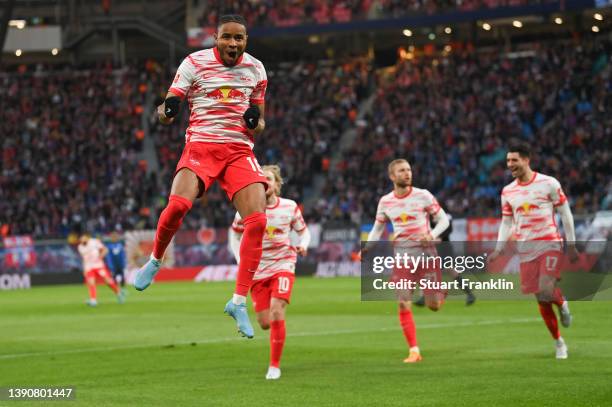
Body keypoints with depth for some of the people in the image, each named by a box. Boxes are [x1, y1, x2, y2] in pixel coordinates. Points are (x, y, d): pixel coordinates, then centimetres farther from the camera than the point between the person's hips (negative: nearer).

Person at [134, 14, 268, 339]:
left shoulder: (255, 69, 10)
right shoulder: (195, 63, -1)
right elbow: (171, 103, -2)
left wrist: (257, 123, -3)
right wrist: (165, 112, -27)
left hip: (240, 150, 3)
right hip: (201, 145, -3)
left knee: (257, 220, -16)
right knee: (178, 204, -29)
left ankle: (239, 301, -6)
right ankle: (155, 261, 3)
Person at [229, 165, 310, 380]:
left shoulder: (290, 207, -4)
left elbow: (303, 231, 10)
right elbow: (235, 234, 8)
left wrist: (303, 245, -12)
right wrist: (241, 260, -5)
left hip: (282, 265, -1)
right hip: (258, 270, 1)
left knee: (277, 313, -21)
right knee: (265, 324, 0)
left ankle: (274, 366, -9)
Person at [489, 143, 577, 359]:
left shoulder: (548, 183, -3)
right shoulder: (508, 192, 9)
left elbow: (565, 214, 2)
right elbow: (506, 223, 16)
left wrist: (571, 245, 1)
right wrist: (498, 249, 4)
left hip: (550, 245, -4)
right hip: (526, 250, 4)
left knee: (547, 290, -24)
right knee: (541, 300, 3)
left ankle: (562, 304, 10)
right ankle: (559, 342, 16)